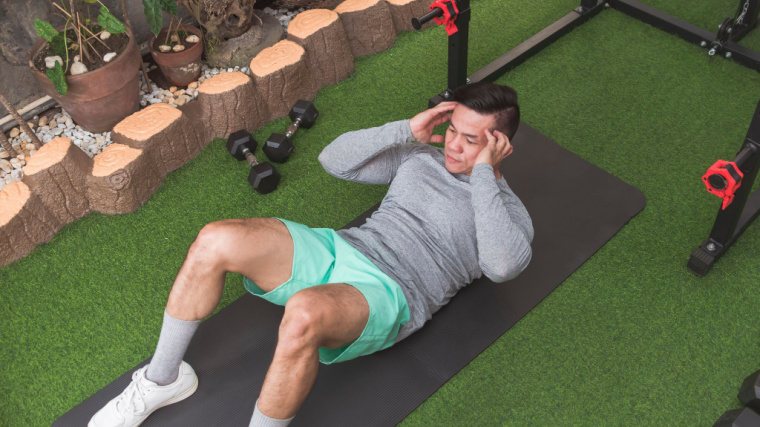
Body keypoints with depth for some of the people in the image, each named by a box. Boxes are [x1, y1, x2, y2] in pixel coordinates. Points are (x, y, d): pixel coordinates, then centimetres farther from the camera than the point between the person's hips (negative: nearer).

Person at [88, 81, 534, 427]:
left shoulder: (509, 211, 7)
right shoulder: (420, 156, 21)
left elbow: (504, 265, -17)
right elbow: (334, 159, 18)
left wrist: (484, 174, -11)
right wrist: (404, 129, 8)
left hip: (389, 294, -5)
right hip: (338, 249, 6)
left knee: (305, 314, -41)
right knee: (216, 241, -20)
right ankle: (163, 378, -1)